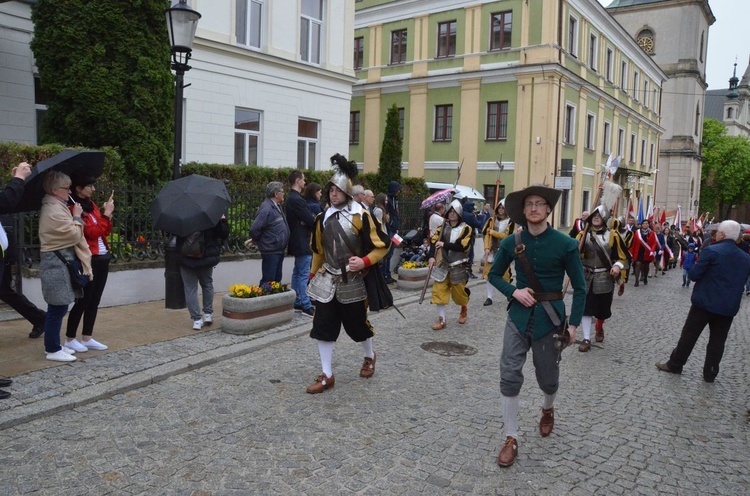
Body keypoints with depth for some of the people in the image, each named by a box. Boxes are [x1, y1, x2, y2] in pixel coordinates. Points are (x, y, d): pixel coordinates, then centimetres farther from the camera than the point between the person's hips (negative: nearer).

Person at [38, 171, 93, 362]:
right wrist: (77, 216, -4)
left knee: (57, 308, 16)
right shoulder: (55, 211, -16)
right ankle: (53, 350, 2)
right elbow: (75, 235, -16)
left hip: (59, 262, 11)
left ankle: (54, 345, 25)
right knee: (57, 308, -5)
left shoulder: (54, 207, 17)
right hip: (58, 264, -11)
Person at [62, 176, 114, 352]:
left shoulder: (91, 205, 13)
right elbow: (93, 232, -19)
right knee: (83, 300, -2)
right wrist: (106, 214, -12)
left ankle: (87, 338, 19)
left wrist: (108, 215, -1)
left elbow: (105, 231, 13)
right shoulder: (73, 208, -12)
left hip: (102, 259, 8)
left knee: (94, 300, 11)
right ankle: (70, 339, 11)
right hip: (88, 261, -8)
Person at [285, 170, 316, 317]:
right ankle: (306, 306, -3)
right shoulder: (297, 199, -19)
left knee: (297, 273, 15)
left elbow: (306, 218, 11)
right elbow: (310, 220, -21)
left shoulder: (291, 198, 15)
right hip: (302, 243, -11)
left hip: (297, 242, 11)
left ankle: (296, 302, 23)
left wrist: (307, 221, -9)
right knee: (304, 274, -7)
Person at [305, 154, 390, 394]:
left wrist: (364, 261, -22)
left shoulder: (361, 216, -11)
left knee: (357, 323, 10)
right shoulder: (323, 218, 4)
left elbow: (382, 245, -9)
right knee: (322, 326, -1)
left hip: (352, 282, -4)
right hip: (327, 281, 4)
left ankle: (370, 356, 41)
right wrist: (314, 275, 14)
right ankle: (327, 376, 10)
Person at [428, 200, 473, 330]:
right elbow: (434, 241, -5)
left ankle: (464, 309, 39)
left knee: (459, 291, 6)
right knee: (439, 291, -4)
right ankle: (441, 319, 5)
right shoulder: (442, 227, 6)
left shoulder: (466, 229, -5)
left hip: (458, 266, -3)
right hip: (442, 264, 3)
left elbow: (463, 246, -18)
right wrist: (432, 256, -21)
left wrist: (445, 245, -25)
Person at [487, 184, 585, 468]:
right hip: (519, 316, 2)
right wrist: (513, 292, -10)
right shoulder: (511, 242, -4)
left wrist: (574, 324, -9)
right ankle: (511, 439, 10)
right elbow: (494, 275, 9)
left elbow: (579, 288, -3)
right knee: (509, 376, -4)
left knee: (548, 377, 13)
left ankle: (548, 410, 49)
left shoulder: (565, 244, -10)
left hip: (549, 318, -1)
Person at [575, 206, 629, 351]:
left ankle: (599, 328, 44)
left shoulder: (612, 235, -2)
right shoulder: (583, 234, 1)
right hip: (587, 278, 0)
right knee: (586, 308, -6)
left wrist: (617, 266, -16)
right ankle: (586, 339, 1)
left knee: (603, 307, 13)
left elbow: (623, 255, 1)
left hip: (605, 278, 0)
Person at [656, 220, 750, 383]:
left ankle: (675, 364, 17)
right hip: (729, 306, 5)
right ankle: (710, 374, 18)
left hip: (705, 302, -5)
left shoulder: (711, 251, -15)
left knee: (689, 335, 7)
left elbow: (694, 275, -13)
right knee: (717, 341, 11)